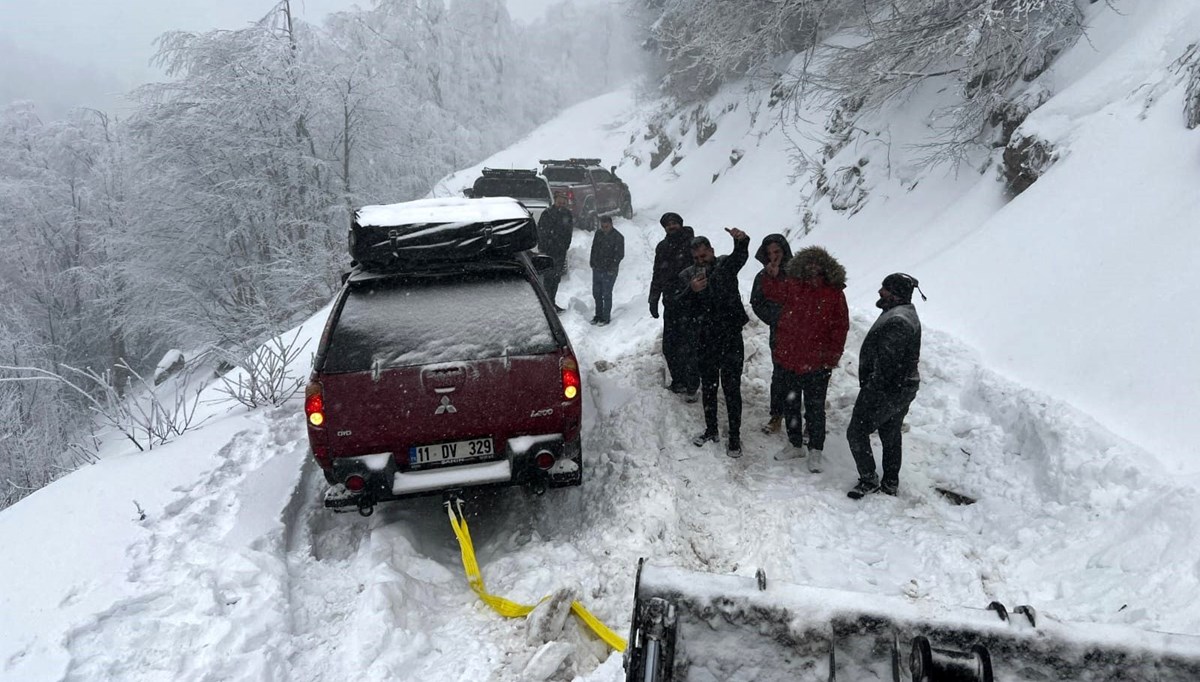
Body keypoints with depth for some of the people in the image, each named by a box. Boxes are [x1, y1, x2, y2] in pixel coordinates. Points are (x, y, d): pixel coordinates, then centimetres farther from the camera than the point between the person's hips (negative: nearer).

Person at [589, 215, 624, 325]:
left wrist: (611, 268, -13)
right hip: (597, 270, 6)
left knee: (606, 295, 1)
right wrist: (592, 263, 8)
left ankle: (606, 317, 13)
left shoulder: (618, 237, -11)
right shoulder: (598, 234, 6)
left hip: (609, 272, -6)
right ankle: (598, 315, 27)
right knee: (596, 293, 13)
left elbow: (620, 255, -10)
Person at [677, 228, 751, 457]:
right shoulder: (688, 276, 3)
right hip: (705, 341, 3)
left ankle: (734, 437, 11)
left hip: (731, 338, -3)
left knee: (732, 389, 1)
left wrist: (741, 240, -50)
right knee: (708, 387, 16)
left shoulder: (725, 265, -4)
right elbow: (680, 305, -10)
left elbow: (740, 256, -27)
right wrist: (691, 291, -31)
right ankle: (711, 430, 32)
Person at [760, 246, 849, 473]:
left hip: (817, 363, -4)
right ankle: (795, 444, 34)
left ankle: (816, 450, 21)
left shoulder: (835, 294, -8)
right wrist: (771, 274, -2)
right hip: (789, 359, 4)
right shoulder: (792, 286, 0)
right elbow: (770, 291, 17)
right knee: (790, 404, 16)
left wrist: (832, 356, -9)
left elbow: (840, 327, -5)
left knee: (815, 407, 5)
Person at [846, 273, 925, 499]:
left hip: (886, 391, -11)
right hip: (905, 387, 11)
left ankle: (869, 480, 8)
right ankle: (891, 483, 31)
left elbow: (886, 364, -27)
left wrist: (869, 391, -19)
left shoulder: (896, 321, -25)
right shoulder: (909, 315, 10)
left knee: (857, 432, 0)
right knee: (891, 435, 20)